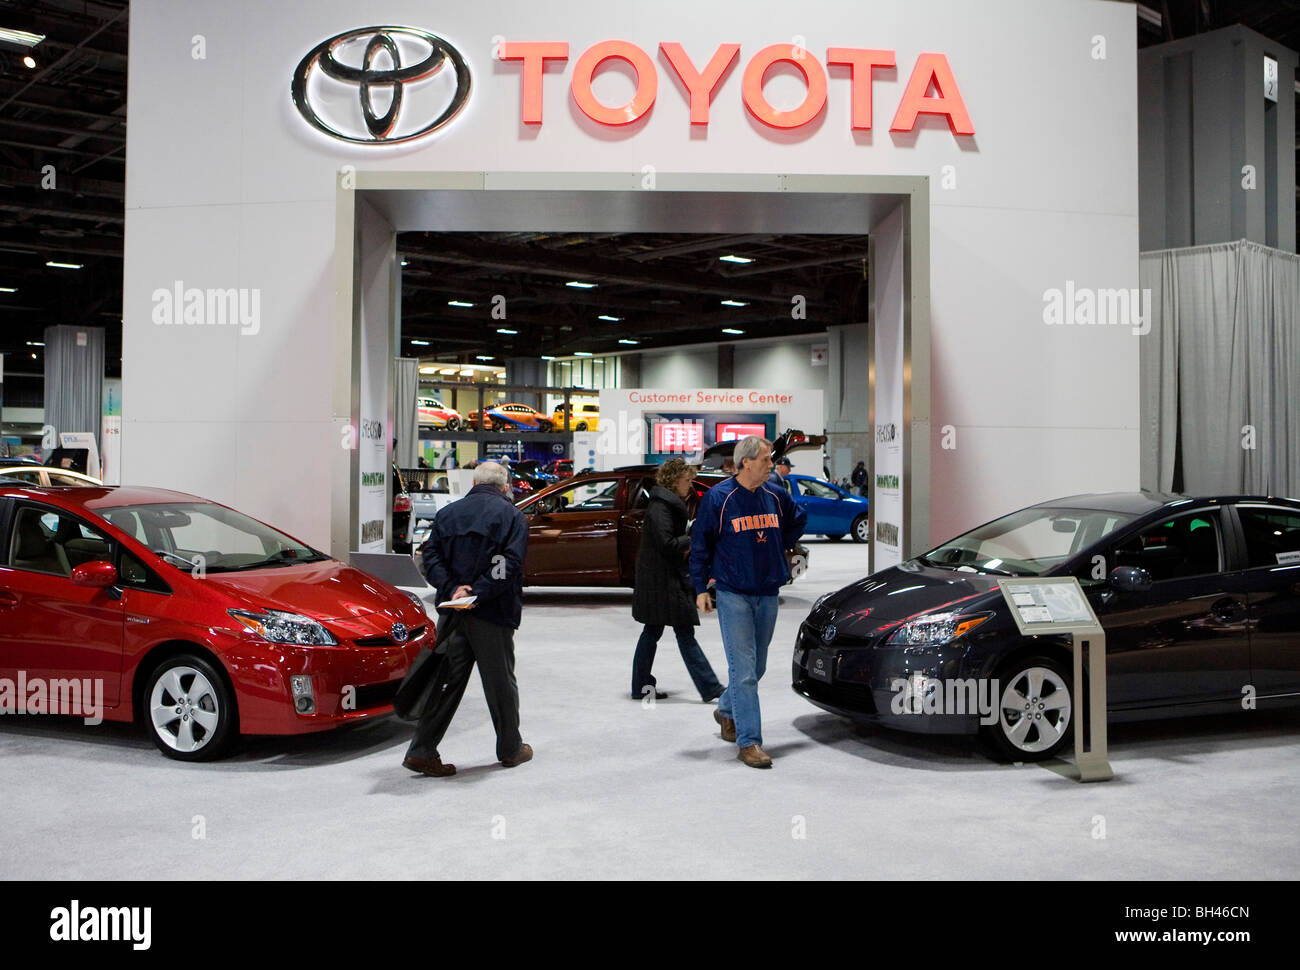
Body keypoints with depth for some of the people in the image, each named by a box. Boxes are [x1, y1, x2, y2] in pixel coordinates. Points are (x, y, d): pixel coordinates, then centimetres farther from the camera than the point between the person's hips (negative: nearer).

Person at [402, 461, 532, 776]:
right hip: (493, 614, -4)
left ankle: (421, 751, 5)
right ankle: (510, 749, 23)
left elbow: (431, 557, 1)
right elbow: (508, 564, -16)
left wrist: (452, 589, -10)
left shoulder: (447, 513, 11)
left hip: (453, 613, 4)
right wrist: (479, 593, -18)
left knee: (446, 680, 8)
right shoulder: (512, 516, -2)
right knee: (500, 682, 9)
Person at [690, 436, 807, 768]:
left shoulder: (776, 496, 5)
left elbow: (798, 520, 26)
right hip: (733, 594, -5)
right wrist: (701, 588, -4)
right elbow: (700, 544, -2)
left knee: (756, 666, 16)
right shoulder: (718, 498, -9)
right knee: (743, 669, -8)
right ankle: (749, 741, -4)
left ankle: (726, 711, 40)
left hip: (768, 594, 5)